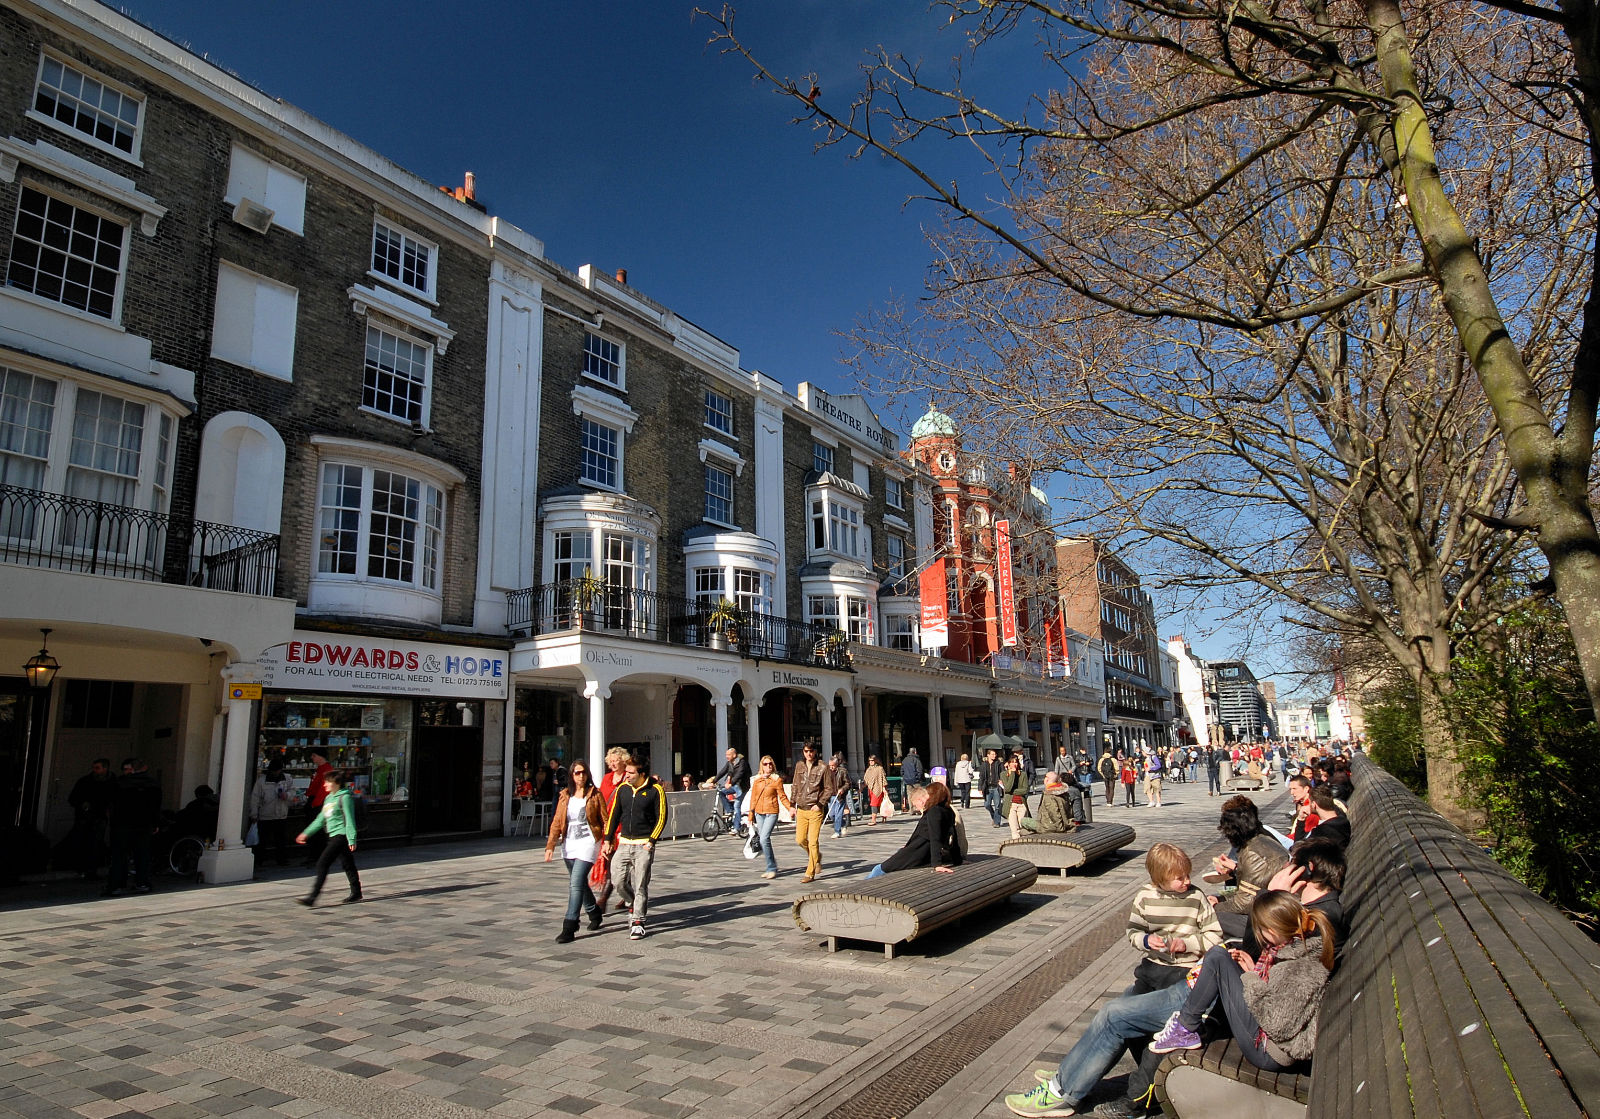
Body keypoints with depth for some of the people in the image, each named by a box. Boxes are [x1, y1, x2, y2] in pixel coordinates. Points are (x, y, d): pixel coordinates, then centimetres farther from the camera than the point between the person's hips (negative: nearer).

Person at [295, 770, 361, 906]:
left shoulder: (344, 797, -11)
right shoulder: (328, 798, 15)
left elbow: (349, 819, -15)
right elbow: (320, 819, 22)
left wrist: (352, 839, -18)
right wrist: (307, 833, 19)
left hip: (341, 835, -9)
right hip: (333, 836, 9)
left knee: (322, 863, -12)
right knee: (347, 865, 13)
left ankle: (313, 896, -10)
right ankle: (356, 892, 21)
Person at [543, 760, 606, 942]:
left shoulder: (594, 794, -2)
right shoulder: (565, 795, 8)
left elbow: (605, 820, -2)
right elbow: (557, 821, 6)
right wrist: (550, 846, -2)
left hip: (588, 842, -5)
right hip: (569, 843, 5)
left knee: (576, 883, -13)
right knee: (578, 883, 16)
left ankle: (569, 929, -11)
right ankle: (594, 913, 39)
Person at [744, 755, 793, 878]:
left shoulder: (777, 779, -5)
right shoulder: (757, 779, 8)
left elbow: (782, 796, -2)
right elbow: (753, 797, 13)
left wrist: (790, 807, -15)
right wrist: (750, 814, 13)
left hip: (771, 813, -5)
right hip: (759, 813, 5)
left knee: (764, 839, -17)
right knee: (763, 840, 9)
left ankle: (771, 869, -7)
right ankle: (772, 867, 23)